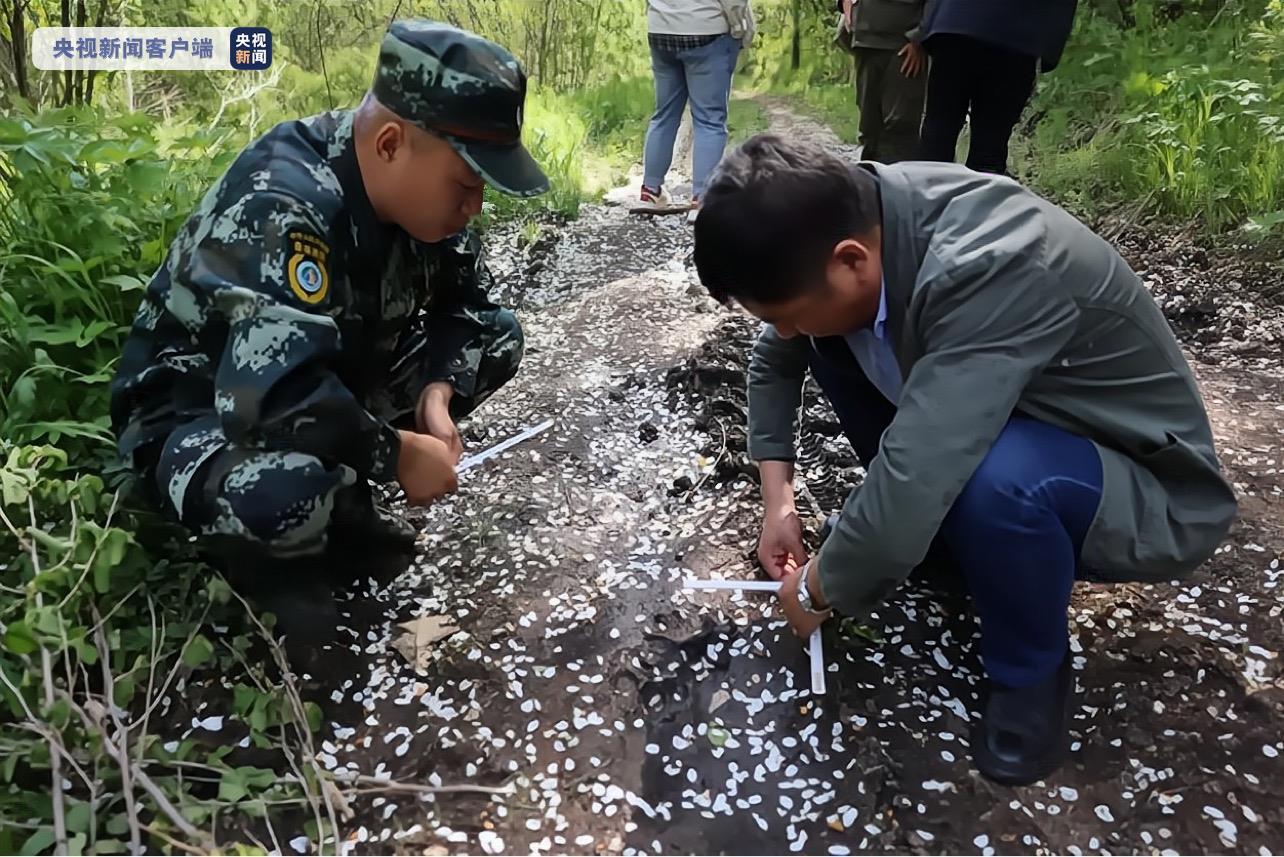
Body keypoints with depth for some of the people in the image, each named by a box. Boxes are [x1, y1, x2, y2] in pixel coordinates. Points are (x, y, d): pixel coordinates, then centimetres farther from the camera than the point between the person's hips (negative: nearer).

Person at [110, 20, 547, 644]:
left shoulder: (413, 188, -10)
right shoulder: (279, 207, -33)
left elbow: (465, 305, 2)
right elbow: (273, 400, -44)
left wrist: (437, 393, -17)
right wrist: (400, 454, -29)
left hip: (329, 379, 8)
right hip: (193, 412, -7)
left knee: (496, 338, -1)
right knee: (286, 493, -42)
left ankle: (338, 502, 5)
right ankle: (260, 555, -2)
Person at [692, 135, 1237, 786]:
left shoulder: (990, 270, -38)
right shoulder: (859, 215, -15)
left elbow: (906, 495, -42)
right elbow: (775, 358, 2)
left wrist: (816, 589, -22)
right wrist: (778, 497, -3)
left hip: (1144, 494, -6)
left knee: (993, 476, -38)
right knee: (829, 341, -7)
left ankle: (1031, 669, -6)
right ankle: (935, 536, 10)